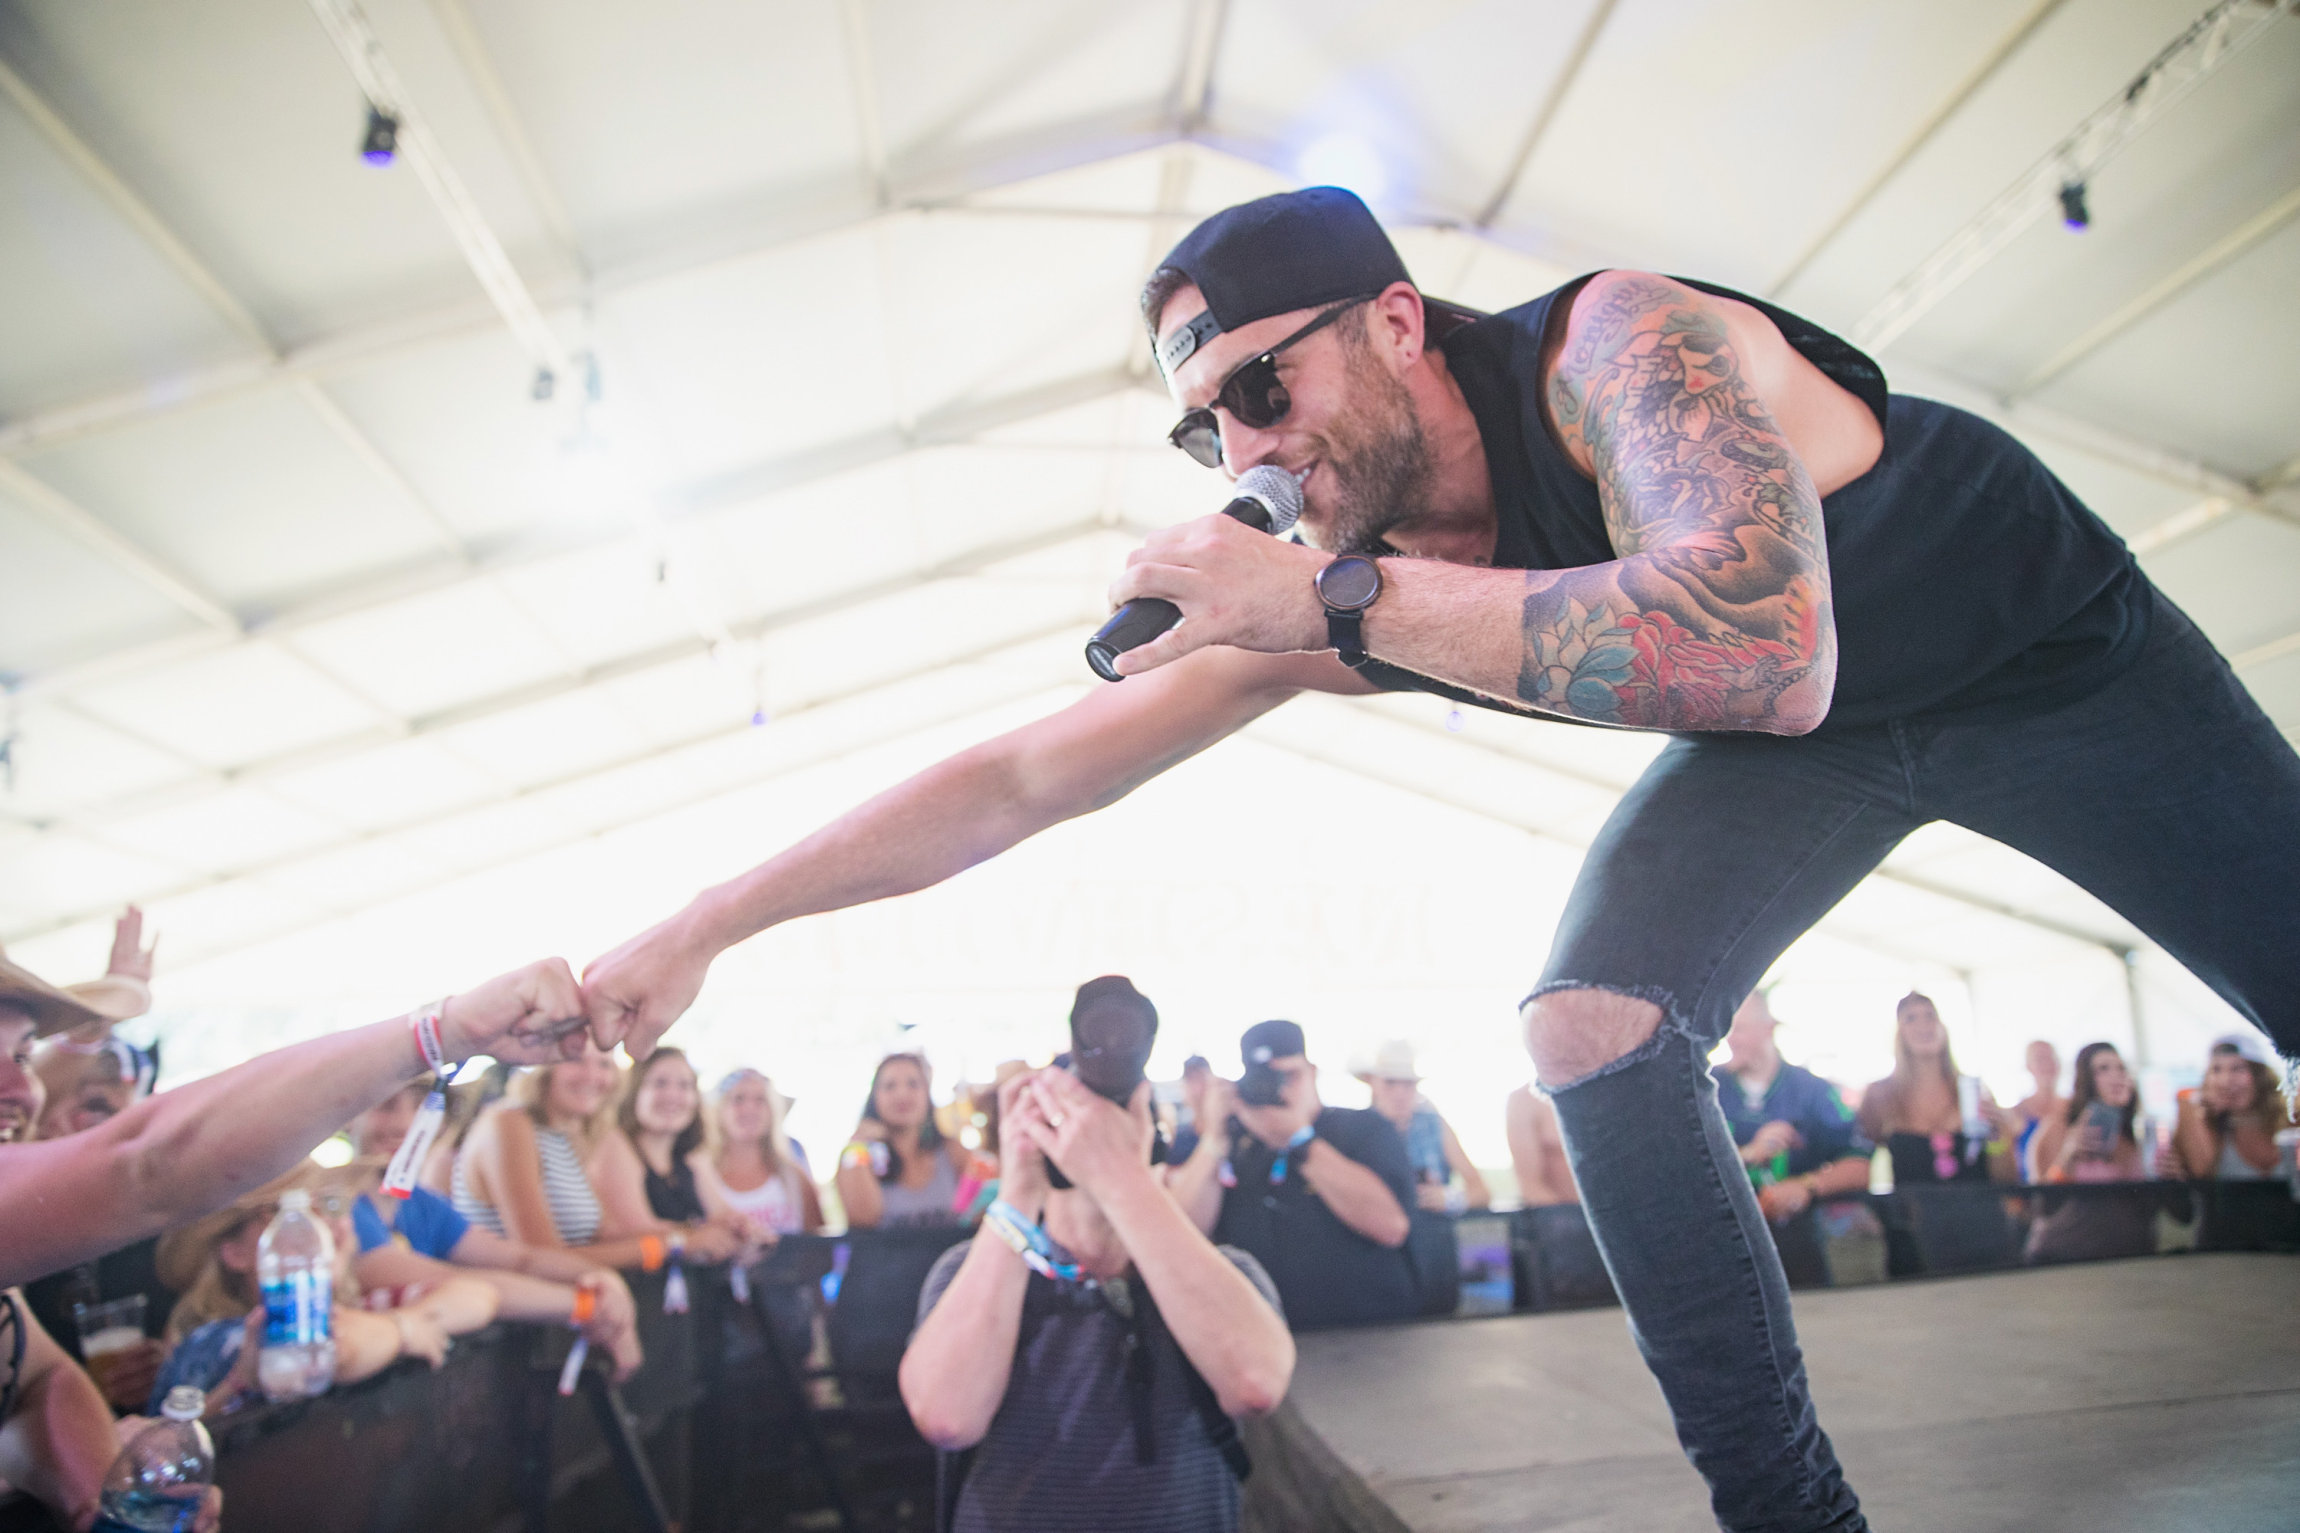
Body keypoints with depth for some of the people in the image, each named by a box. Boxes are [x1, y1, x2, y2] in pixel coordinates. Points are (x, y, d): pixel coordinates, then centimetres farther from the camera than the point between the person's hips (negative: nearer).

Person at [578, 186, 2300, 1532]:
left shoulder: (1622, 341, -36)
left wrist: (1341, 599, -48)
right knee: (1592, 1028, -18)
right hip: (1800, 732, 3)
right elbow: (1025, 776, -18)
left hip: (2039, 638, -2)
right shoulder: (1324, 575, -21)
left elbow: (1760, 648, -54)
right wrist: (703, 928, -19)